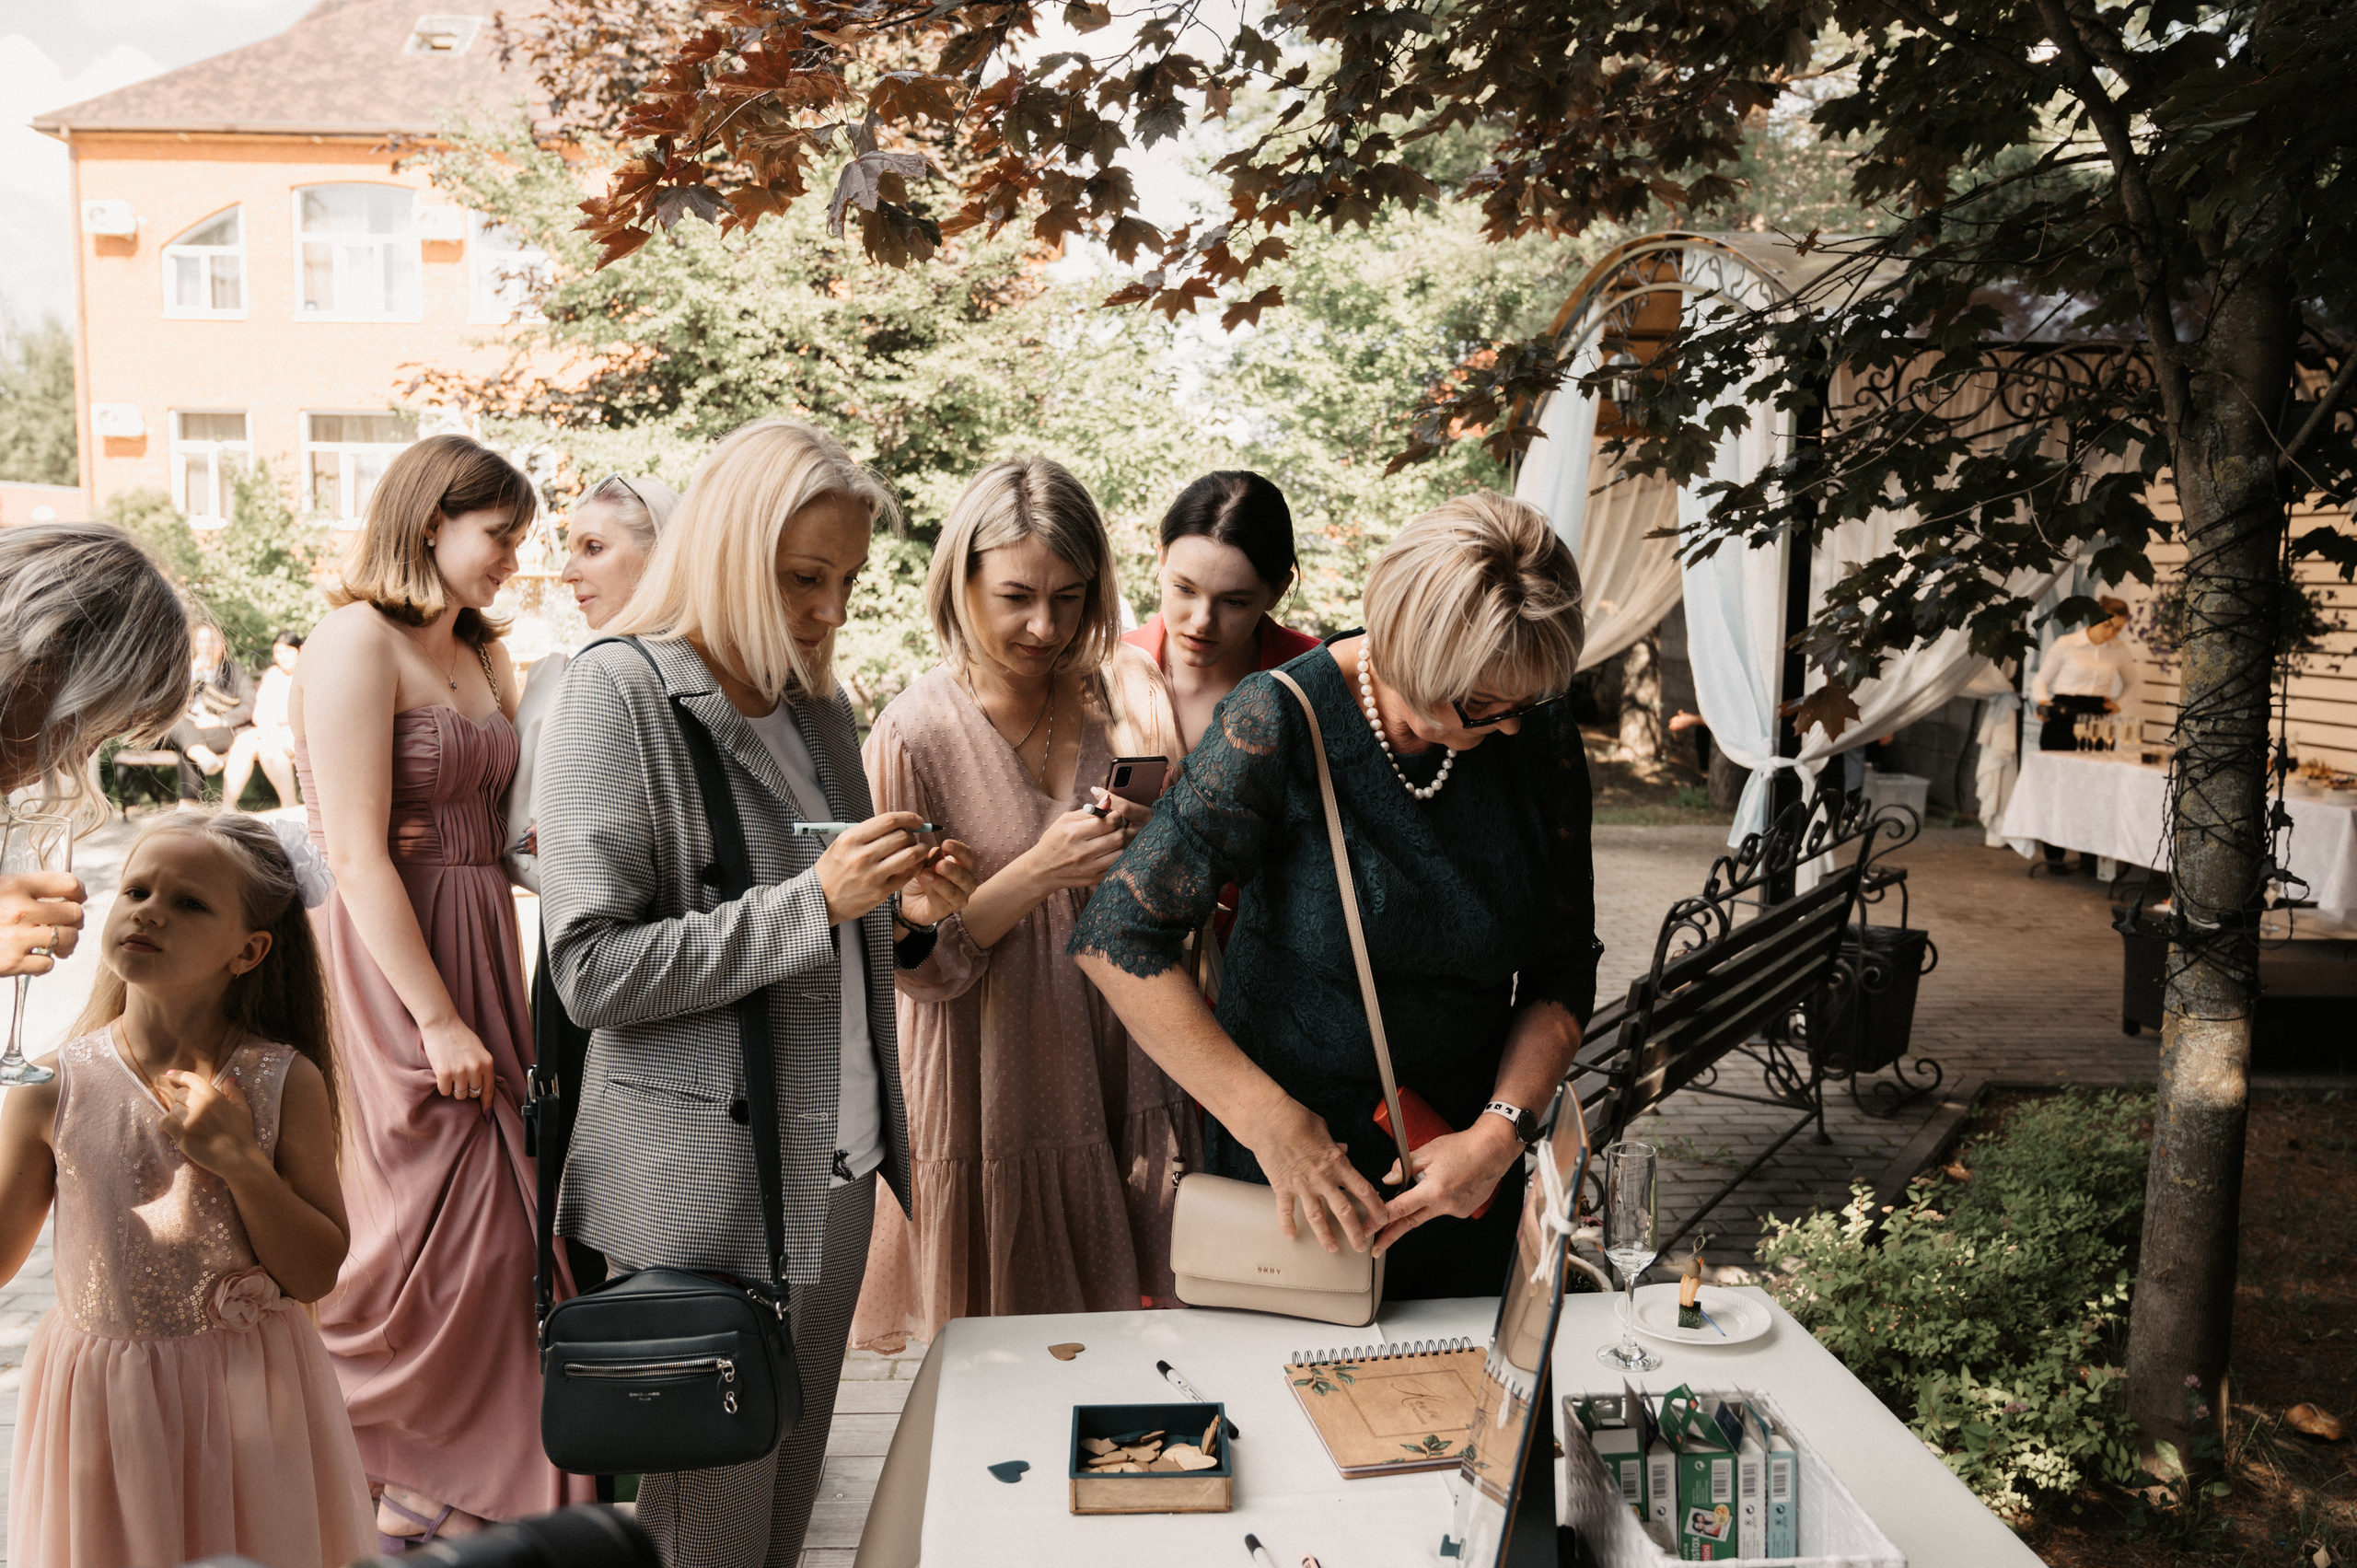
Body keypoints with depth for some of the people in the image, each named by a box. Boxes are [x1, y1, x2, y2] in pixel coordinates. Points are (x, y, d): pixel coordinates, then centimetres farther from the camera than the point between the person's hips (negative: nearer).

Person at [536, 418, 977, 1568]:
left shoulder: (821, 707, 10)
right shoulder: (621, 693, -12)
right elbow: (592, 971, -18)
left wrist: (902, 904, -1)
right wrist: (815, 900, -22)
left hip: (829, 1161, 7)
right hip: (702, 1180, -7)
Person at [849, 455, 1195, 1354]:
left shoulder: (1124, 697, 0)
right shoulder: (918, 734, -11)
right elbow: (916, 962, -10)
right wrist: (1040, 870, -22)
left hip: (1120, 1092, 4)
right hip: (994, 1105, -3)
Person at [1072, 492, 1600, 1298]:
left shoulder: (1539, 730, -9)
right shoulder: (1281, 724, -22)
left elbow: (1561, 973, -1)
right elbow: (1119, 937, -25)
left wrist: (1500, 1134, -16)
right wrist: (1271, 1121, -27)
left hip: (1461, 1166, 4)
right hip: (1286, 1155, -3)